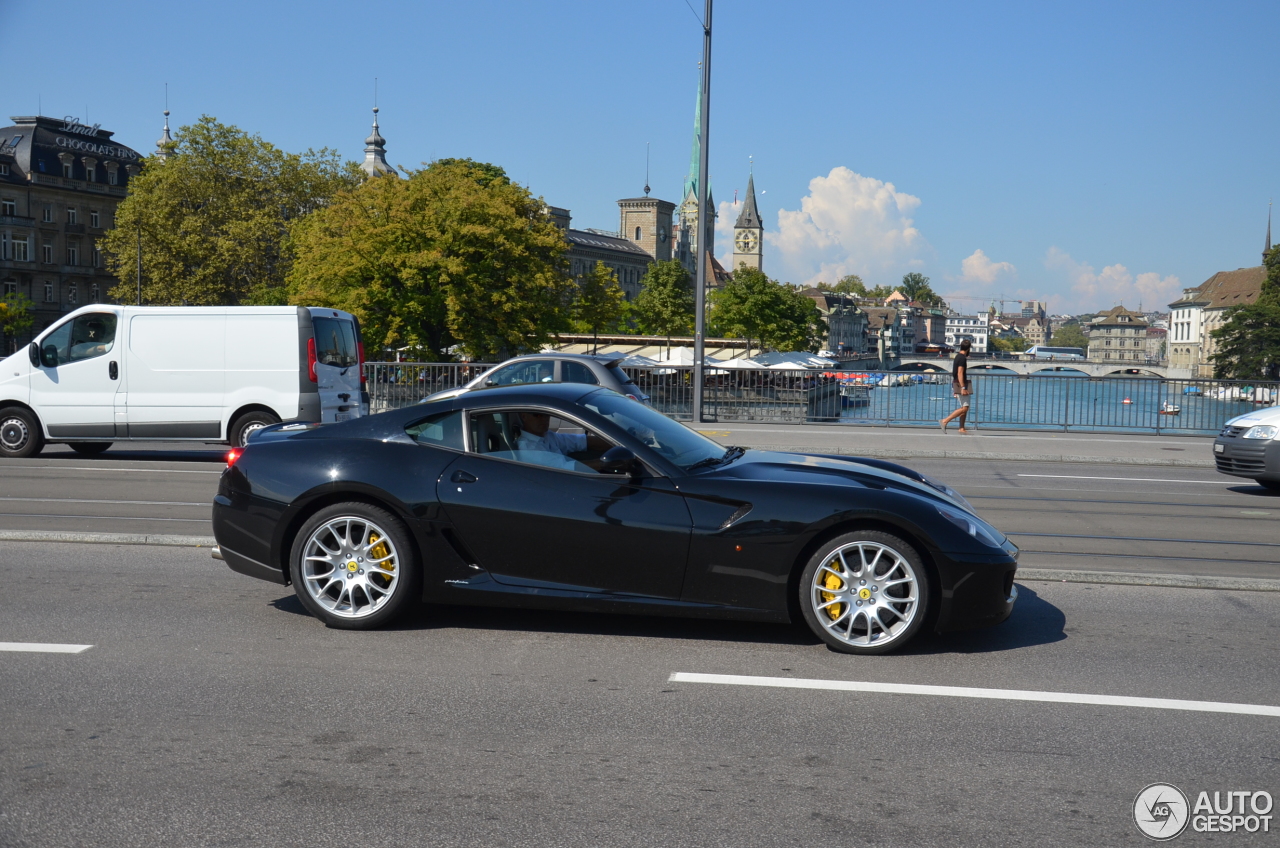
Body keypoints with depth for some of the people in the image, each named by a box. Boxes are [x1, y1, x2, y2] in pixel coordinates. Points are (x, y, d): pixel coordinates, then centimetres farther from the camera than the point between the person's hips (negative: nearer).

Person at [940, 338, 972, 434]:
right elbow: (960, 373, -22)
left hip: (959, 385, 10)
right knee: (964, 408, -13)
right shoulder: (962, 358, -14)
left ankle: (962, 429, 10)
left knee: (965, 408, 10)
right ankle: (944, 421, -15)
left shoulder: (958, 356, 16)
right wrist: (963, 388, -25)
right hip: (961, 384, -10)